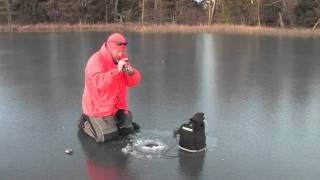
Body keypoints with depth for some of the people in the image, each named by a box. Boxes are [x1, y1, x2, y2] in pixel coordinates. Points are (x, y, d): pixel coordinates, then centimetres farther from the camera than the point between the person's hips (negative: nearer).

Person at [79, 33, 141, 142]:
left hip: (117, 106, 7)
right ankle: (86, 122, 15)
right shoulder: (96, 60, -19)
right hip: (98, 108, -7)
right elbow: (100, 83, -35)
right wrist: (117, 70, -42)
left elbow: (133, 82, -1)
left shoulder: (121, 59, 3)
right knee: (108, 136, -10)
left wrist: (131, 72, -23)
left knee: (127, 129, 10)